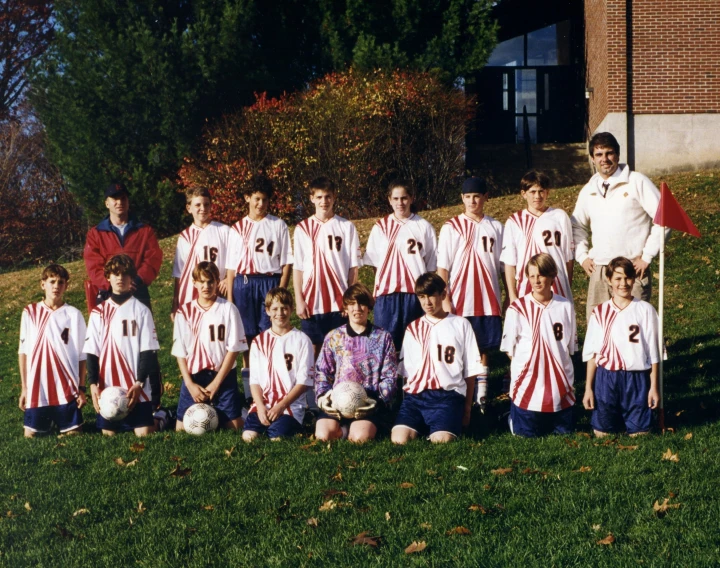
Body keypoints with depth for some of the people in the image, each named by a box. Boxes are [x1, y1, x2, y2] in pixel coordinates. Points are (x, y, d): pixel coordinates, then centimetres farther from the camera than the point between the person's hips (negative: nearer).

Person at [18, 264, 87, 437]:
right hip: (37, 387, 1)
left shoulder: (74, 314, -2)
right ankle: (47, 421, 34)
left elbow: (82, 355, 1)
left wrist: (81, 388, -2)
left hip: (67, 389, -1)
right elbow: (23, 351, 6)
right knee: (31, 435, 3)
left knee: (74, 433, 0)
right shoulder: (30, 313, 2)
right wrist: (24, 388, 3)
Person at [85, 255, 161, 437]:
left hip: (137, 389, -2)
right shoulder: (98, 313, 6)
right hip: (107, 388, 2)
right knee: (109, 434, 3)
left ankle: (158, 418, 19)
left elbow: (148, 351, -3)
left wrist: (139, 383, -11)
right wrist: (93, 384, -6)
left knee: (144, 433, -8)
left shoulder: (141, 310, 0)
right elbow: (91, 352, 5)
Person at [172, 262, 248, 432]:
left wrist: (216, 383, -10)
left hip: (223, 377, -1)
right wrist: (190, 384, -8)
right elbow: (180, 352, 1)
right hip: (193, 377, 1)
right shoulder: (184, 312, 0)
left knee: (234, 427, -6)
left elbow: (233, 348, -6)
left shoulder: (228, 309, -5)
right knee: (182, 429, -2)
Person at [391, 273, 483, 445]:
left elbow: (470, 371, 10)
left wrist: (467, 408, 9)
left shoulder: (461, 325, 10)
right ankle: (420, 425, 2)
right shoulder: (413, 328, 17)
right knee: (399, 438, -24)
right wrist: (408, 407, 8)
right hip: (416, 394, 2)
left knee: (441, 440, -29)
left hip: (448, 394, -2)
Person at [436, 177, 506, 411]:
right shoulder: (451, 227, 0)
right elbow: (442, 267, -2)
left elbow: (503, 266, 10)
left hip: (489, 301, 2)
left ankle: (481, 398, 13)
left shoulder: (496, 227, 7)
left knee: (483, 350, 7)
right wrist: (445, 300, -8)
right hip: (460, 302, -2)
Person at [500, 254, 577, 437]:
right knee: (526, 433, 3)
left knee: (564, 430, 9)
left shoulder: (565, 306, 1)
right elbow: (509, 348, 1)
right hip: (527, 381, -3)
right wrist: (522, 367, -6)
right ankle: (511, 417, 33)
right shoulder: (518, 308, -8)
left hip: (560, 382, 3)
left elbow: (571, 345, 9)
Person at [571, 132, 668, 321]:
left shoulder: (636, 182, -3)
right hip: (598, 270, 5)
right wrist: (582, 256, 13)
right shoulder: (588, 190, 12)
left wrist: (647, 256, -8)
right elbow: (577, 225, 26)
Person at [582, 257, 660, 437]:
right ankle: (614, 417, 30)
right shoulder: (600, 312, 1)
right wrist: (588, 388, 3)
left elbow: (653, 352, 1)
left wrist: (654, 387, 0)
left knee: (639, 434, 0)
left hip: (637, 379, -1)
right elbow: (591, 353, 5)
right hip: (606, 378, 1)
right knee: (602, 432, 3)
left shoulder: (645, 310, -2)